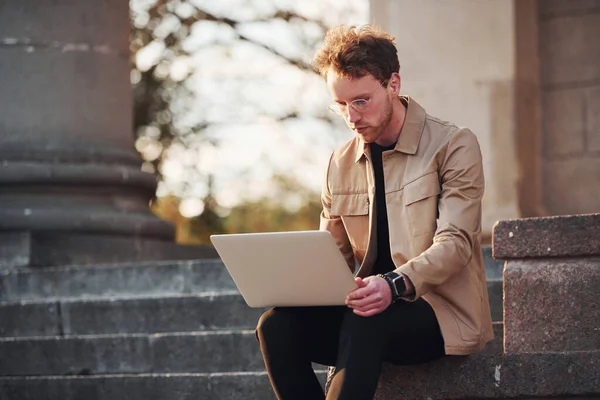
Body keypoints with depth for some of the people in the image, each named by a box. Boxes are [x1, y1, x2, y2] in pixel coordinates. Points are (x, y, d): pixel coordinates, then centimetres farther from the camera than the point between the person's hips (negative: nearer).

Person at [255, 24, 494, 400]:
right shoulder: (341, 164, 13)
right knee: (278, 324, -21)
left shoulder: (453, 145, -3)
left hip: (443, 311, -5)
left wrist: (394, 284, -32)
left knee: (363, 324, -36)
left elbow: (454, 244, -13)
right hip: (375, 309, 5)